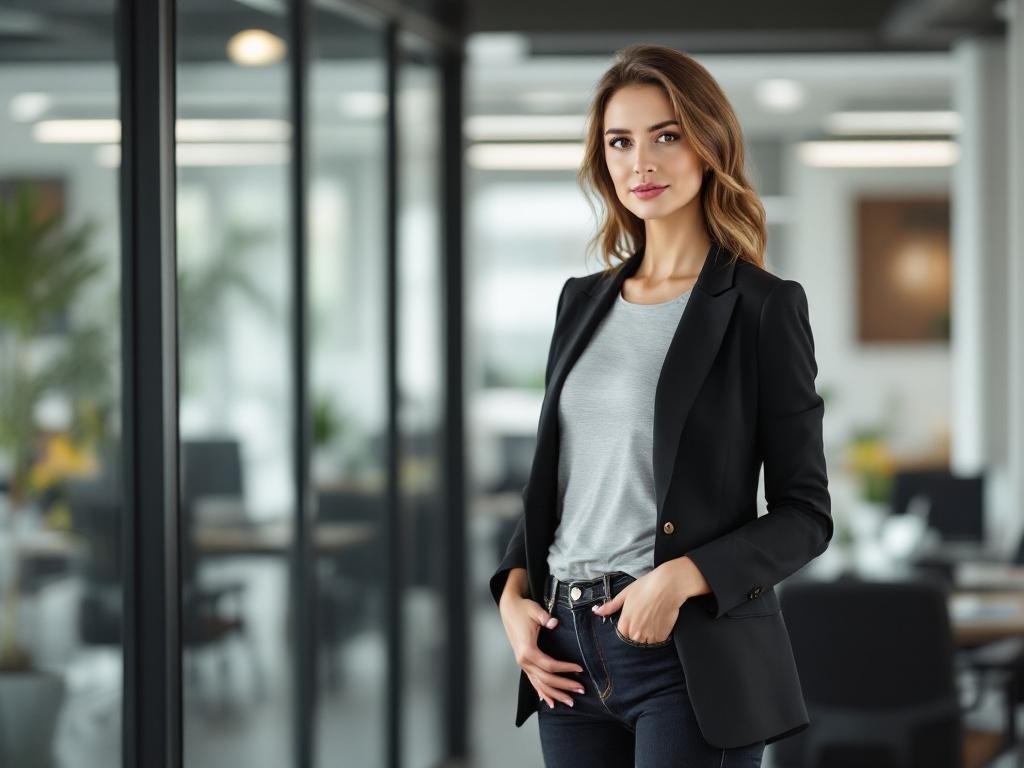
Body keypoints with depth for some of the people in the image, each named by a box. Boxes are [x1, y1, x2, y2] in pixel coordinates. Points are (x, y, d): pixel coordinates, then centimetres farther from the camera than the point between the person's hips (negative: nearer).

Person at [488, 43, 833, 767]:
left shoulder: (762, 306, -4)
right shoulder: (583, 300, 12)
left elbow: (805, 514, -5)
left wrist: (684, 577, -19)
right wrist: (514, 593, 3)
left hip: (691, 650, -5)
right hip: (570, 648, 5)